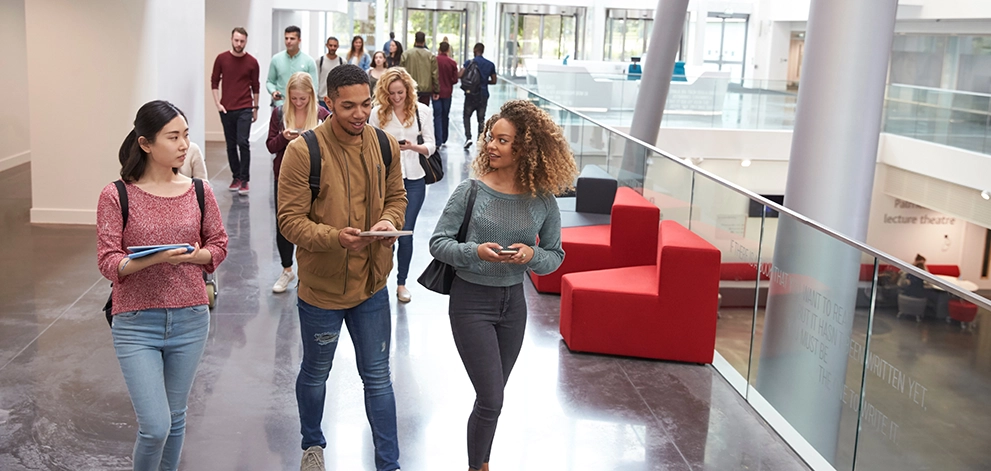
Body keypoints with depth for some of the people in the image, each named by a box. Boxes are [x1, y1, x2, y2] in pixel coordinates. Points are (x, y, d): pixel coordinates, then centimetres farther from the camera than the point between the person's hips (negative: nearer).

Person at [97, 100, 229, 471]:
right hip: (136, 324, -3)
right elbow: (108, 262, -10)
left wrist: (193, 255, -14)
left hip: (190, 319, 3)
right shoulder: (116, 196, -8)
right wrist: (154, 259, -27)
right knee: (155, 426, -7)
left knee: (175, 418, 16)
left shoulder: (199, 192, 0)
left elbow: (219, 246, 7)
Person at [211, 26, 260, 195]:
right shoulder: (221, 58, 1)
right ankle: (236, 177, 19)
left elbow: (255, 86, 8)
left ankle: (244, 180, -6)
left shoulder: (252, 62, -1)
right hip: (226, 110, 2)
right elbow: (214, 82, 8)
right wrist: (218, 103, 0)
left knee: (243, 142, -12)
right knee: (231, 145, 8)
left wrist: (255, 108, 10)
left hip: (245, 109, -2)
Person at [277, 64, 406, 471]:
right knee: (316, 373, 20)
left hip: (371, 283, 3)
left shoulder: (385, 145, -3)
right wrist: (336, 237, -34)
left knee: (378, 377, 12)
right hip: (321, 285, -3)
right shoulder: (303, 151, -17)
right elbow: (290, 220, -18)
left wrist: (390, 221, -14)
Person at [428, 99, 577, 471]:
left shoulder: (543, 200, -6)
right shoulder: (471, 191, -12)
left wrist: (531, 255, -19)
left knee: (491, 396, 18)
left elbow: (555, 255, 2)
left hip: (513, 302, 3)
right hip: (471, 301, -3)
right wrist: (476, 251, -26)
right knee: (491, 399, -4)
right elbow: (438, 242, -8)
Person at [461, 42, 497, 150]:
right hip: (483, 95, 2)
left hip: (471, 94, -2)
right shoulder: (490, 64, 4)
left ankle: (468, 137, -7)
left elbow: (459, 75, -16)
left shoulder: (469, 62, -6)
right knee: (481, 118, 11)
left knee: (467, 116, 10)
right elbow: (494, 81, 10)